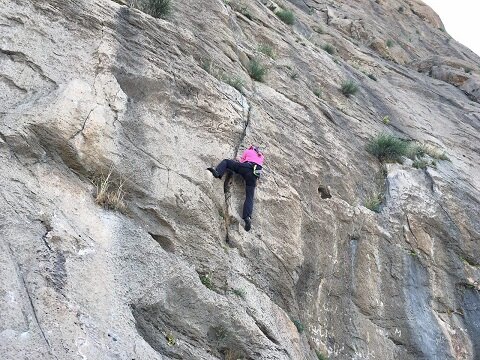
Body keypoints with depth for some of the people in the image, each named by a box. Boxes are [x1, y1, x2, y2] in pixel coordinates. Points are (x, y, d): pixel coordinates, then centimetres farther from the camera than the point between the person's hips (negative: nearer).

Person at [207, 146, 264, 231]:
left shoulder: (247, 151, 25)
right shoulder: (261, 156, 36)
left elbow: (241, 162, 25)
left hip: (246, 167, -3)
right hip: (254, 175, 3)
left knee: (225, 161, 13)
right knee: (249, 197, -7)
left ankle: (217, 172, -18)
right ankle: (247, 217, -30)